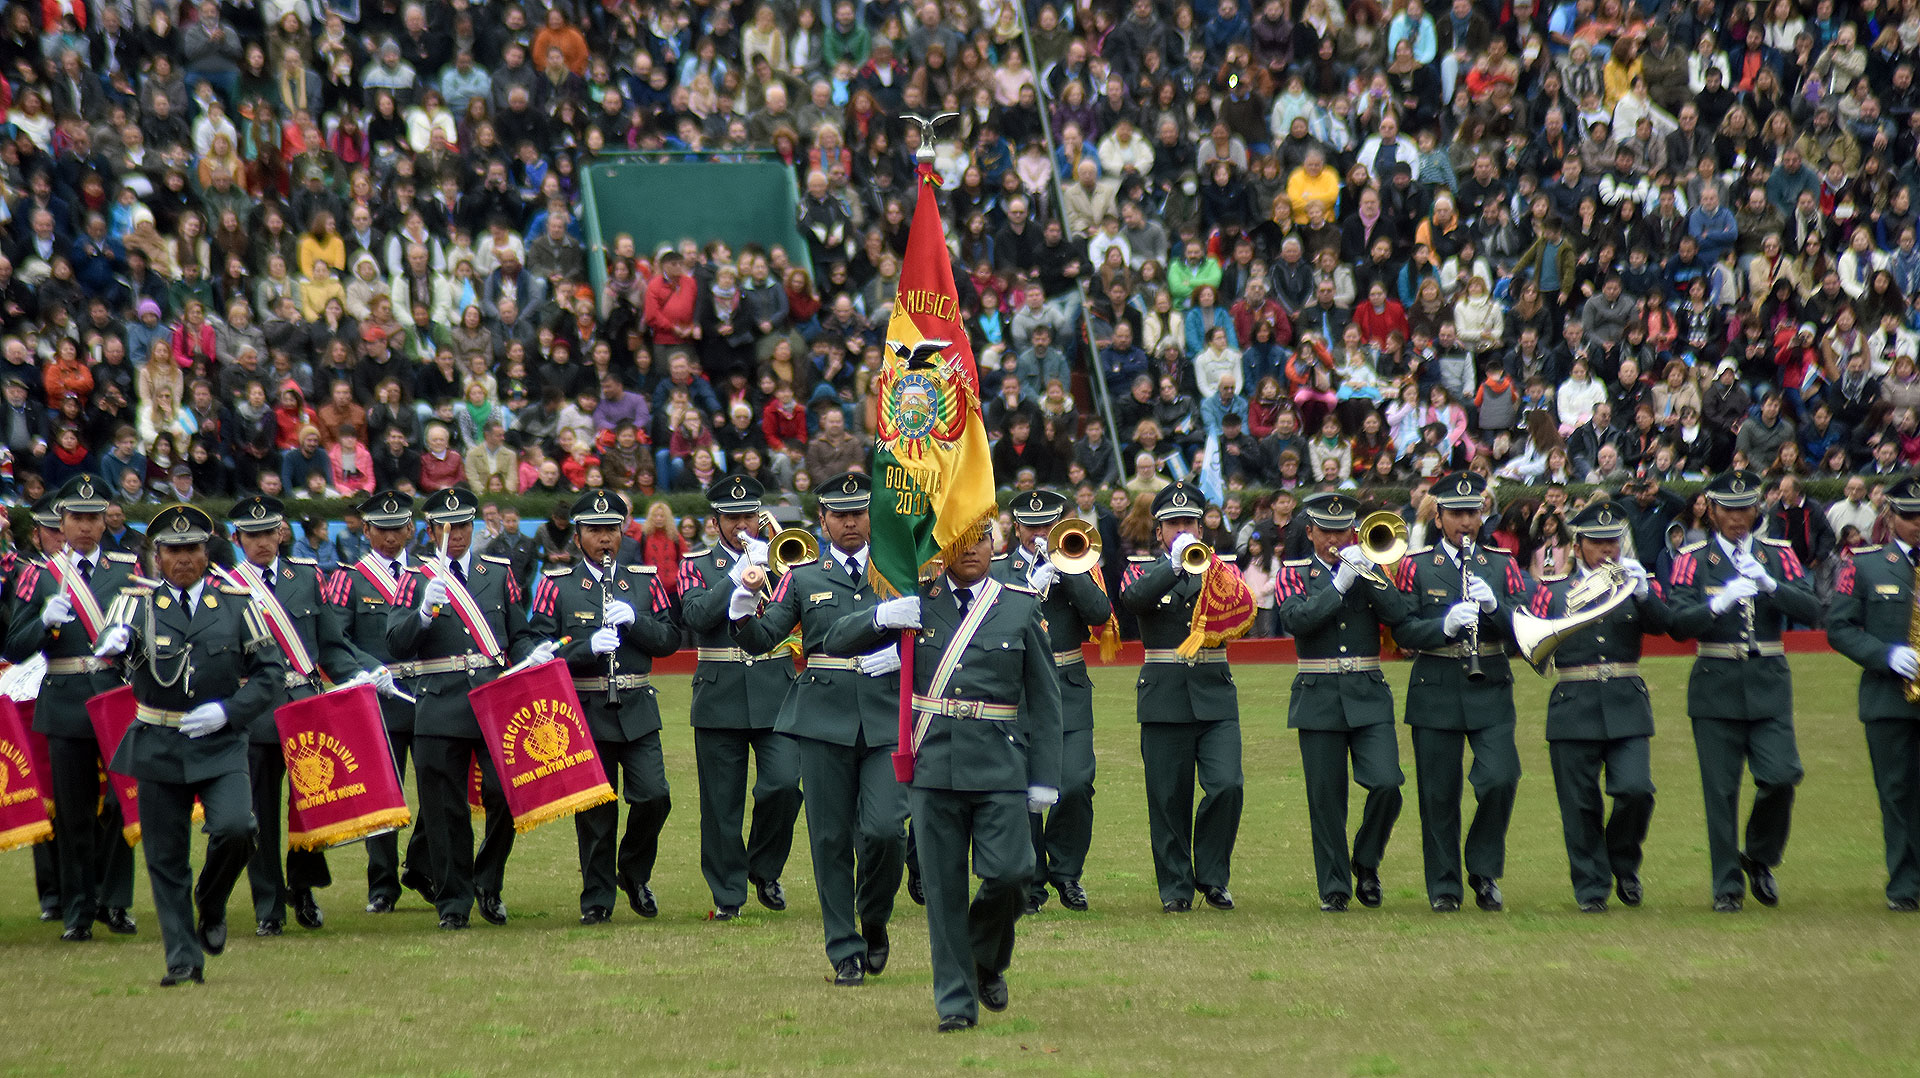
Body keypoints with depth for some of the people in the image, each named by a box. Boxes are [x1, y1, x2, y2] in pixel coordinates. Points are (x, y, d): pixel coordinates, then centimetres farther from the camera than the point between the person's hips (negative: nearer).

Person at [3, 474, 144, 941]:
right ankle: (77, 912, 10)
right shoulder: (39, 576, 5)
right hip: (66, 705, 0)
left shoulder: (128, 569, 7)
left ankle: (113, 900, 12)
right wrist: (46, 621, -16)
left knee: (122, 799, -1)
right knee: (73, 811, 3)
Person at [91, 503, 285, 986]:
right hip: (159, 748, 1)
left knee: (235, 828, -22)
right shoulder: (138, 601, 2)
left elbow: (272, 673, 5)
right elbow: (118, 634, -20)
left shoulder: (237, 603, 4)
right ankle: (184, 960, 11)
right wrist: (114, 643, -45)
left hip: (221, 745, -1)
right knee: (165, 856, 1)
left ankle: (211, 904, 7)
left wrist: (228, 711, -10)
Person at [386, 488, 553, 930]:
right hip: (441, 708, -1)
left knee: (506, 794, -9)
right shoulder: (417, 579, 6)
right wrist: (426, 611, -21)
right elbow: (397, 644, -4)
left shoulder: (499, 573, 12)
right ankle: (453, 902, 10)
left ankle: (488, 883, 12)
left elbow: (519, 635, 15)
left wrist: (533, 655, -7)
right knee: (445, 810, 1)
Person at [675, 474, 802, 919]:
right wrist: (741, 572, -16)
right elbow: (697, 615, -12)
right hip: (720, 696, 0)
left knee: (784, 784, -13)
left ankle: (764, 869, 11)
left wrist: (771, 571, -15)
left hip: (775, 694, 0)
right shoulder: (697, 566, 6)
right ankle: (728, 895, 11)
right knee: (721, 803, 1)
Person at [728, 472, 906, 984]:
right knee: (831, 837, 1)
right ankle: (845, 952, 9)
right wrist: (743, 602, -17)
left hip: (888, 718, -1)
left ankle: (874, 922, 12)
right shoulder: (803, 577, 8)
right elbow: (760, 640, 2)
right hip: (824, 718, 1)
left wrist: (900, 652, -10)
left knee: (885, 829, -14)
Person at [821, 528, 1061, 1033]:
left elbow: (1044, 697, 7)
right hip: (933, 766, 1)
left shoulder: (1021, 607, 6)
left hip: (1000, 765, -1)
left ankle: (989, 962, 17)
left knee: (1009, 873, -12)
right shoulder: (916, 603, 6)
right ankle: (956, 1001, 9)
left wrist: (1044, 777, 1)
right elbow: (837, 641, 8)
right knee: (943, 887, 1)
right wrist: (881, 617, -14)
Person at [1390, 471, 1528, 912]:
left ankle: (1484, 870, 6)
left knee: (1500, 780, -13)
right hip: (1436, 693, -1)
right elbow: (1403, 631, -4)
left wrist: (1493, 604, -16)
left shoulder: (1502, 564, 8)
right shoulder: (1415, 565, 3)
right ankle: (1444, 887, 12)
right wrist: (1446, 625, -22)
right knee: (1439, 793, 1)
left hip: (1490, 691, 1)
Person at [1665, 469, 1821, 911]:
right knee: (1721, 790, -1)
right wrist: (1719, 603, -25)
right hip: (1716, 688, -1)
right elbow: (1678, 624, -9)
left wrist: (1769, 584, -18)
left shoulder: (1778, 555, 9)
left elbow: (1810, 610, -3)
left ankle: (1759, 858, 12)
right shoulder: (1692, 559, 2)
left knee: (1781, 777, -12)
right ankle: (1728, 886, 7)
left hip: (1769, 684, 1)